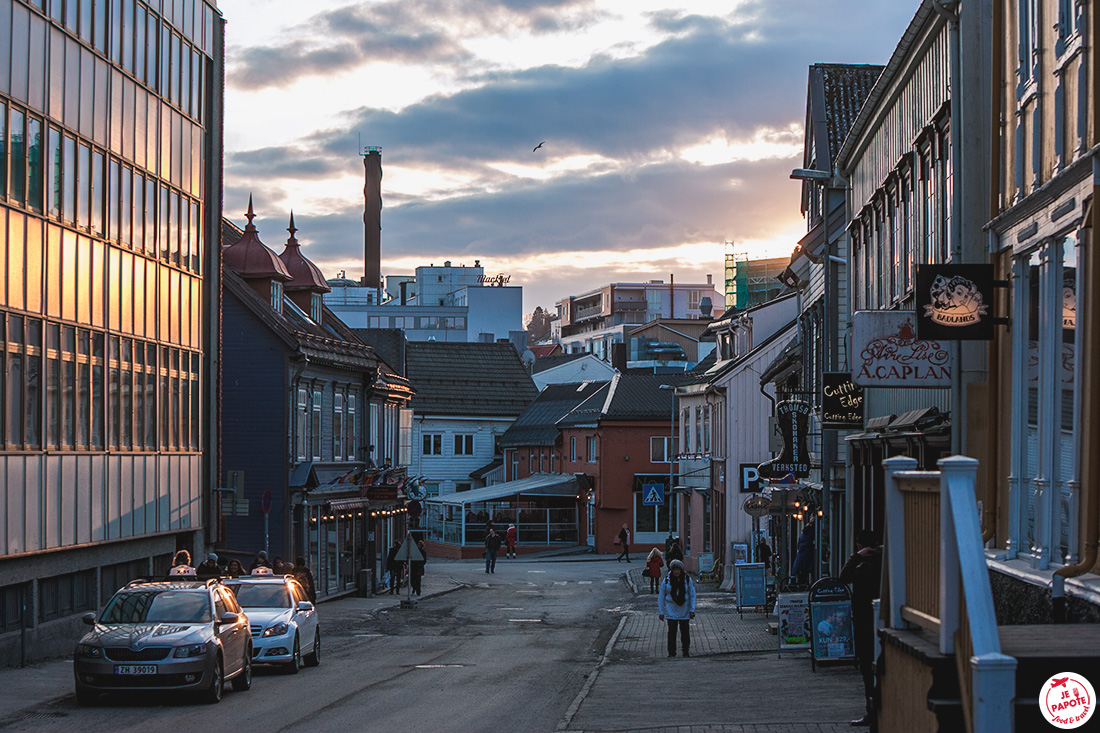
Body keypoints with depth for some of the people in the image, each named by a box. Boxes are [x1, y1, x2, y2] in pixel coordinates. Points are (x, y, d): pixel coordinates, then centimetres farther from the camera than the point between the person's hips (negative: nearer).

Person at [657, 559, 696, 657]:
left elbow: (692, 595, 4)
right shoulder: (666, 581, -3)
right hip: (671, 611, -1)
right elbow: (661, 597, 3)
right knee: (672, 631, -4)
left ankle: (686, 651, 20)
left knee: (684, 631, 8)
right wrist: (661, 612, 1)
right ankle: (671, 652, 1)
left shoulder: (687, 580, -1)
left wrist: (692, 610, -3)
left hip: (684, 611, 1)